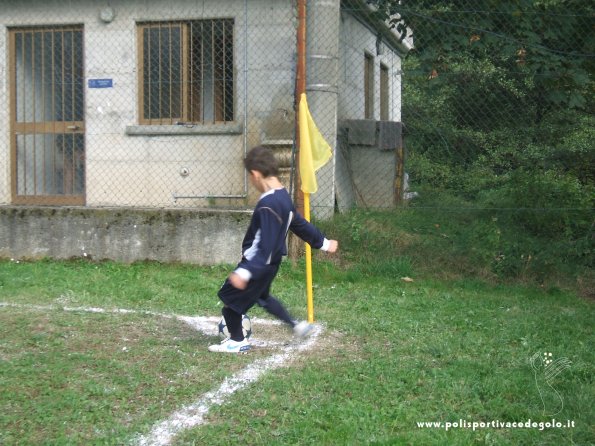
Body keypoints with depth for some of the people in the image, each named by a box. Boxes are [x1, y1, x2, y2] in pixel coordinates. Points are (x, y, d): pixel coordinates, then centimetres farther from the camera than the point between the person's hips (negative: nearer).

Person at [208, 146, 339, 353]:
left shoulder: (267, 205, -28)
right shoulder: (284, 197, 1)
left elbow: (265, 246, -31)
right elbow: (300, 224, 13)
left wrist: (245, 272, -34)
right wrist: (323, 243, 27)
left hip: (260, 264, -10)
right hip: (271, 262, 10)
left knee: (229, 296, 7)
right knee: (261, 295, 30)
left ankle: (237, 341, 20)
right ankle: (296, 325, 33)